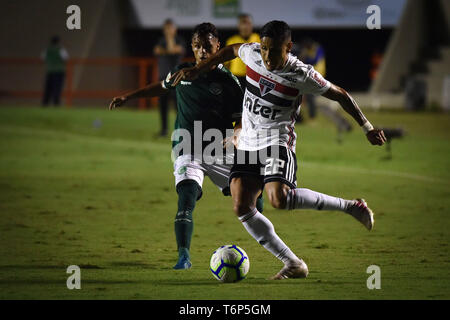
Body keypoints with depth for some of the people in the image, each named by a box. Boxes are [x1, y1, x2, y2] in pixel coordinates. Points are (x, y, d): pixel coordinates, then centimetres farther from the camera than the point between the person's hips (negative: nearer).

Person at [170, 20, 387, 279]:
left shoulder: (301, 76, -13)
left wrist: (367, 128, 2)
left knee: (279, 198, -30)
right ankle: (293, 265, -6)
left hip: (278, 142, -6)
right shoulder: (252, 53, -1)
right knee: (241, 206, -11)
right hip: (248, 143, 6)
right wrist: (197, 70, 23)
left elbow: (341, 95, -2)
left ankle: (350, 207, -12)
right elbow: (232, 50, 23)